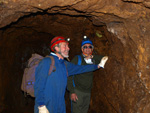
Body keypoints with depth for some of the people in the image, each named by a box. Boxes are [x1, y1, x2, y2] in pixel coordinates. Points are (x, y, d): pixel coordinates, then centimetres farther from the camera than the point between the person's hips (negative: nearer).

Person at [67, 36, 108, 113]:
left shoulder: (94, 60, 5)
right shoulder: (77, 59, -6)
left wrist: (93, 56, -4)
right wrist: (72, 92, -15)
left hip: (88, 92, 5)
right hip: (77, 91, -4)